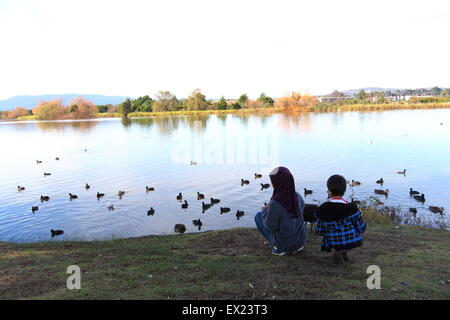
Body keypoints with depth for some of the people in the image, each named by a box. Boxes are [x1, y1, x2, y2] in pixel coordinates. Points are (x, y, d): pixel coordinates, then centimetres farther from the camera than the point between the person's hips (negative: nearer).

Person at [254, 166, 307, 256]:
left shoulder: (275, 204, -29)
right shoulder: (297, 196, -11)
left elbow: (270, 227, -18)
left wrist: (265, 211, -1)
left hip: (284, 243, -5)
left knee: (258, 215, 9)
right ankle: (297, 246, 21)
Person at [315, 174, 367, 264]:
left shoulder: (322, 209, -10)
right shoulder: (351, 207, -14)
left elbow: (319, 231, -2)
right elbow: (361, 228, -7)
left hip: (332, 242, 1)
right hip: (351, 242, 0)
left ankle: (335, 250, 9)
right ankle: (344, 251, 16)